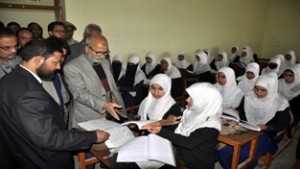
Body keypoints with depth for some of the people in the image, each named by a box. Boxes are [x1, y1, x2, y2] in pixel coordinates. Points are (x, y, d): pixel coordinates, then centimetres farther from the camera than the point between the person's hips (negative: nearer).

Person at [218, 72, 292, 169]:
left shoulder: (280, 103, -8)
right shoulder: (249, 97, 1)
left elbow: (283, 124, -2)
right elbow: (240, 112, 10)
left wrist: (267, 127, -19)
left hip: (264, 135, -3)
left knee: (244, 155, -31)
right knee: (223, 151, -21)